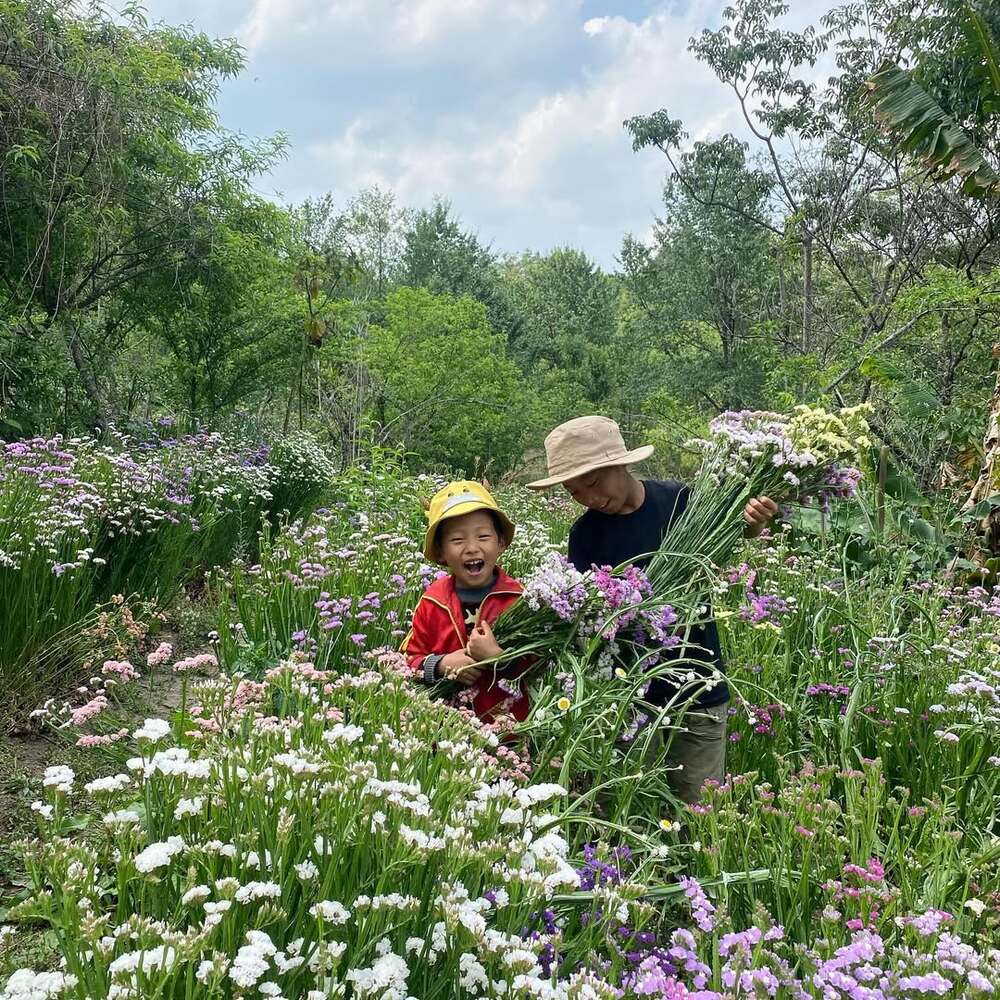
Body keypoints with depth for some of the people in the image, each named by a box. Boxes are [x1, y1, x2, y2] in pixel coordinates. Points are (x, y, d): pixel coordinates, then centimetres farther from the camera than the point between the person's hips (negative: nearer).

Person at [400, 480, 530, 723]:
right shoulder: (432, 601, 6)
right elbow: (409, 659, 10)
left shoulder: (518, 598, -2)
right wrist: (441, 665, -8)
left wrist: (497, 657, -18)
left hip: (507, 724, -3)